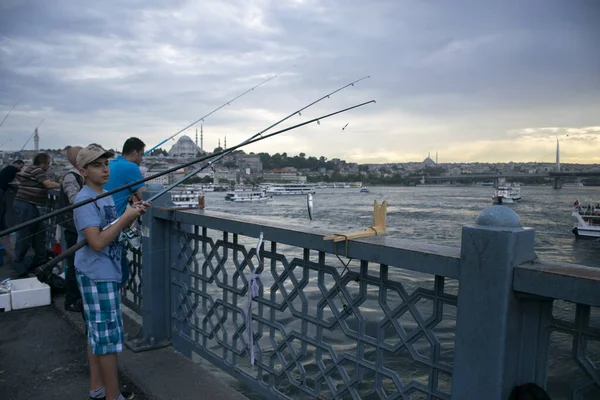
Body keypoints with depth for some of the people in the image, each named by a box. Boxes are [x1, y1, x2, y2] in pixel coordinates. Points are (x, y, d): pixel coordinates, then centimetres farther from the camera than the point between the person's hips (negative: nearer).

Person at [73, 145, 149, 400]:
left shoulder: (105, 196, 11)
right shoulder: (85, 200, -17)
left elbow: (113, 230, 17)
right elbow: (97, 242, -25)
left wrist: (133, 214, 0)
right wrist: (126, 217, -21)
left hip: (107, 273, 9)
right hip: (97, 276, -9)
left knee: (97, 333, 17)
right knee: (107, 335, -2)